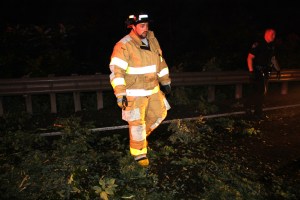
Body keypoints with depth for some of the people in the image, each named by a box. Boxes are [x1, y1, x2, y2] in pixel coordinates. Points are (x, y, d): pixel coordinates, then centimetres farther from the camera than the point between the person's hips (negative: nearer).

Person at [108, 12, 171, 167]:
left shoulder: (152, 41, 5)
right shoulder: (123, 46, -16)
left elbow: (160, 62, 16)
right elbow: (116, 71, -19)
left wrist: (165, 82, 18)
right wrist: (120, 94, -22)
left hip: (153, 89, 7)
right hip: (134, 93, -7)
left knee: (159, 114, 17)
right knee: (137, 123, 1)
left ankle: (141, 135, 40)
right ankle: (139, 153, 21)